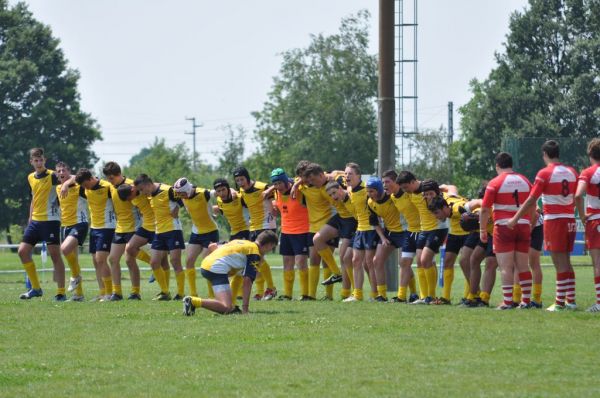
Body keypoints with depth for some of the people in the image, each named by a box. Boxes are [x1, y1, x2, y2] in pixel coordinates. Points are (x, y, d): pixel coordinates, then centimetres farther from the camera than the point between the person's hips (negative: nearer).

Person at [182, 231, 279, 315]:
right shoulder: (255, 252, 2)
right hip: (217, 269, -9)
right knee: (227, 308, -19)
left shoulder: (240, 242, 26)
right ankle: (193, 301, -30)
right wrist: (245, 307, -6)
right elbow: (247, 281, -6)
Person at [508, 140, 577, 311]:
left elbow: (531, 201, -10)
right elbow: (576, 199, 14)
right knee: (566, 262, 12)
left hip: (553, 220, -6)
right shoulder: (571, 172, 8)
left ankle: (560, 302, -6)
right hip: (570, 220, 6)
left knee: (560, 263, -6)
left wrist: (515, 219, -3)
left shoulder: (545, 174, -9)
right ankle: (570, 300, 11)